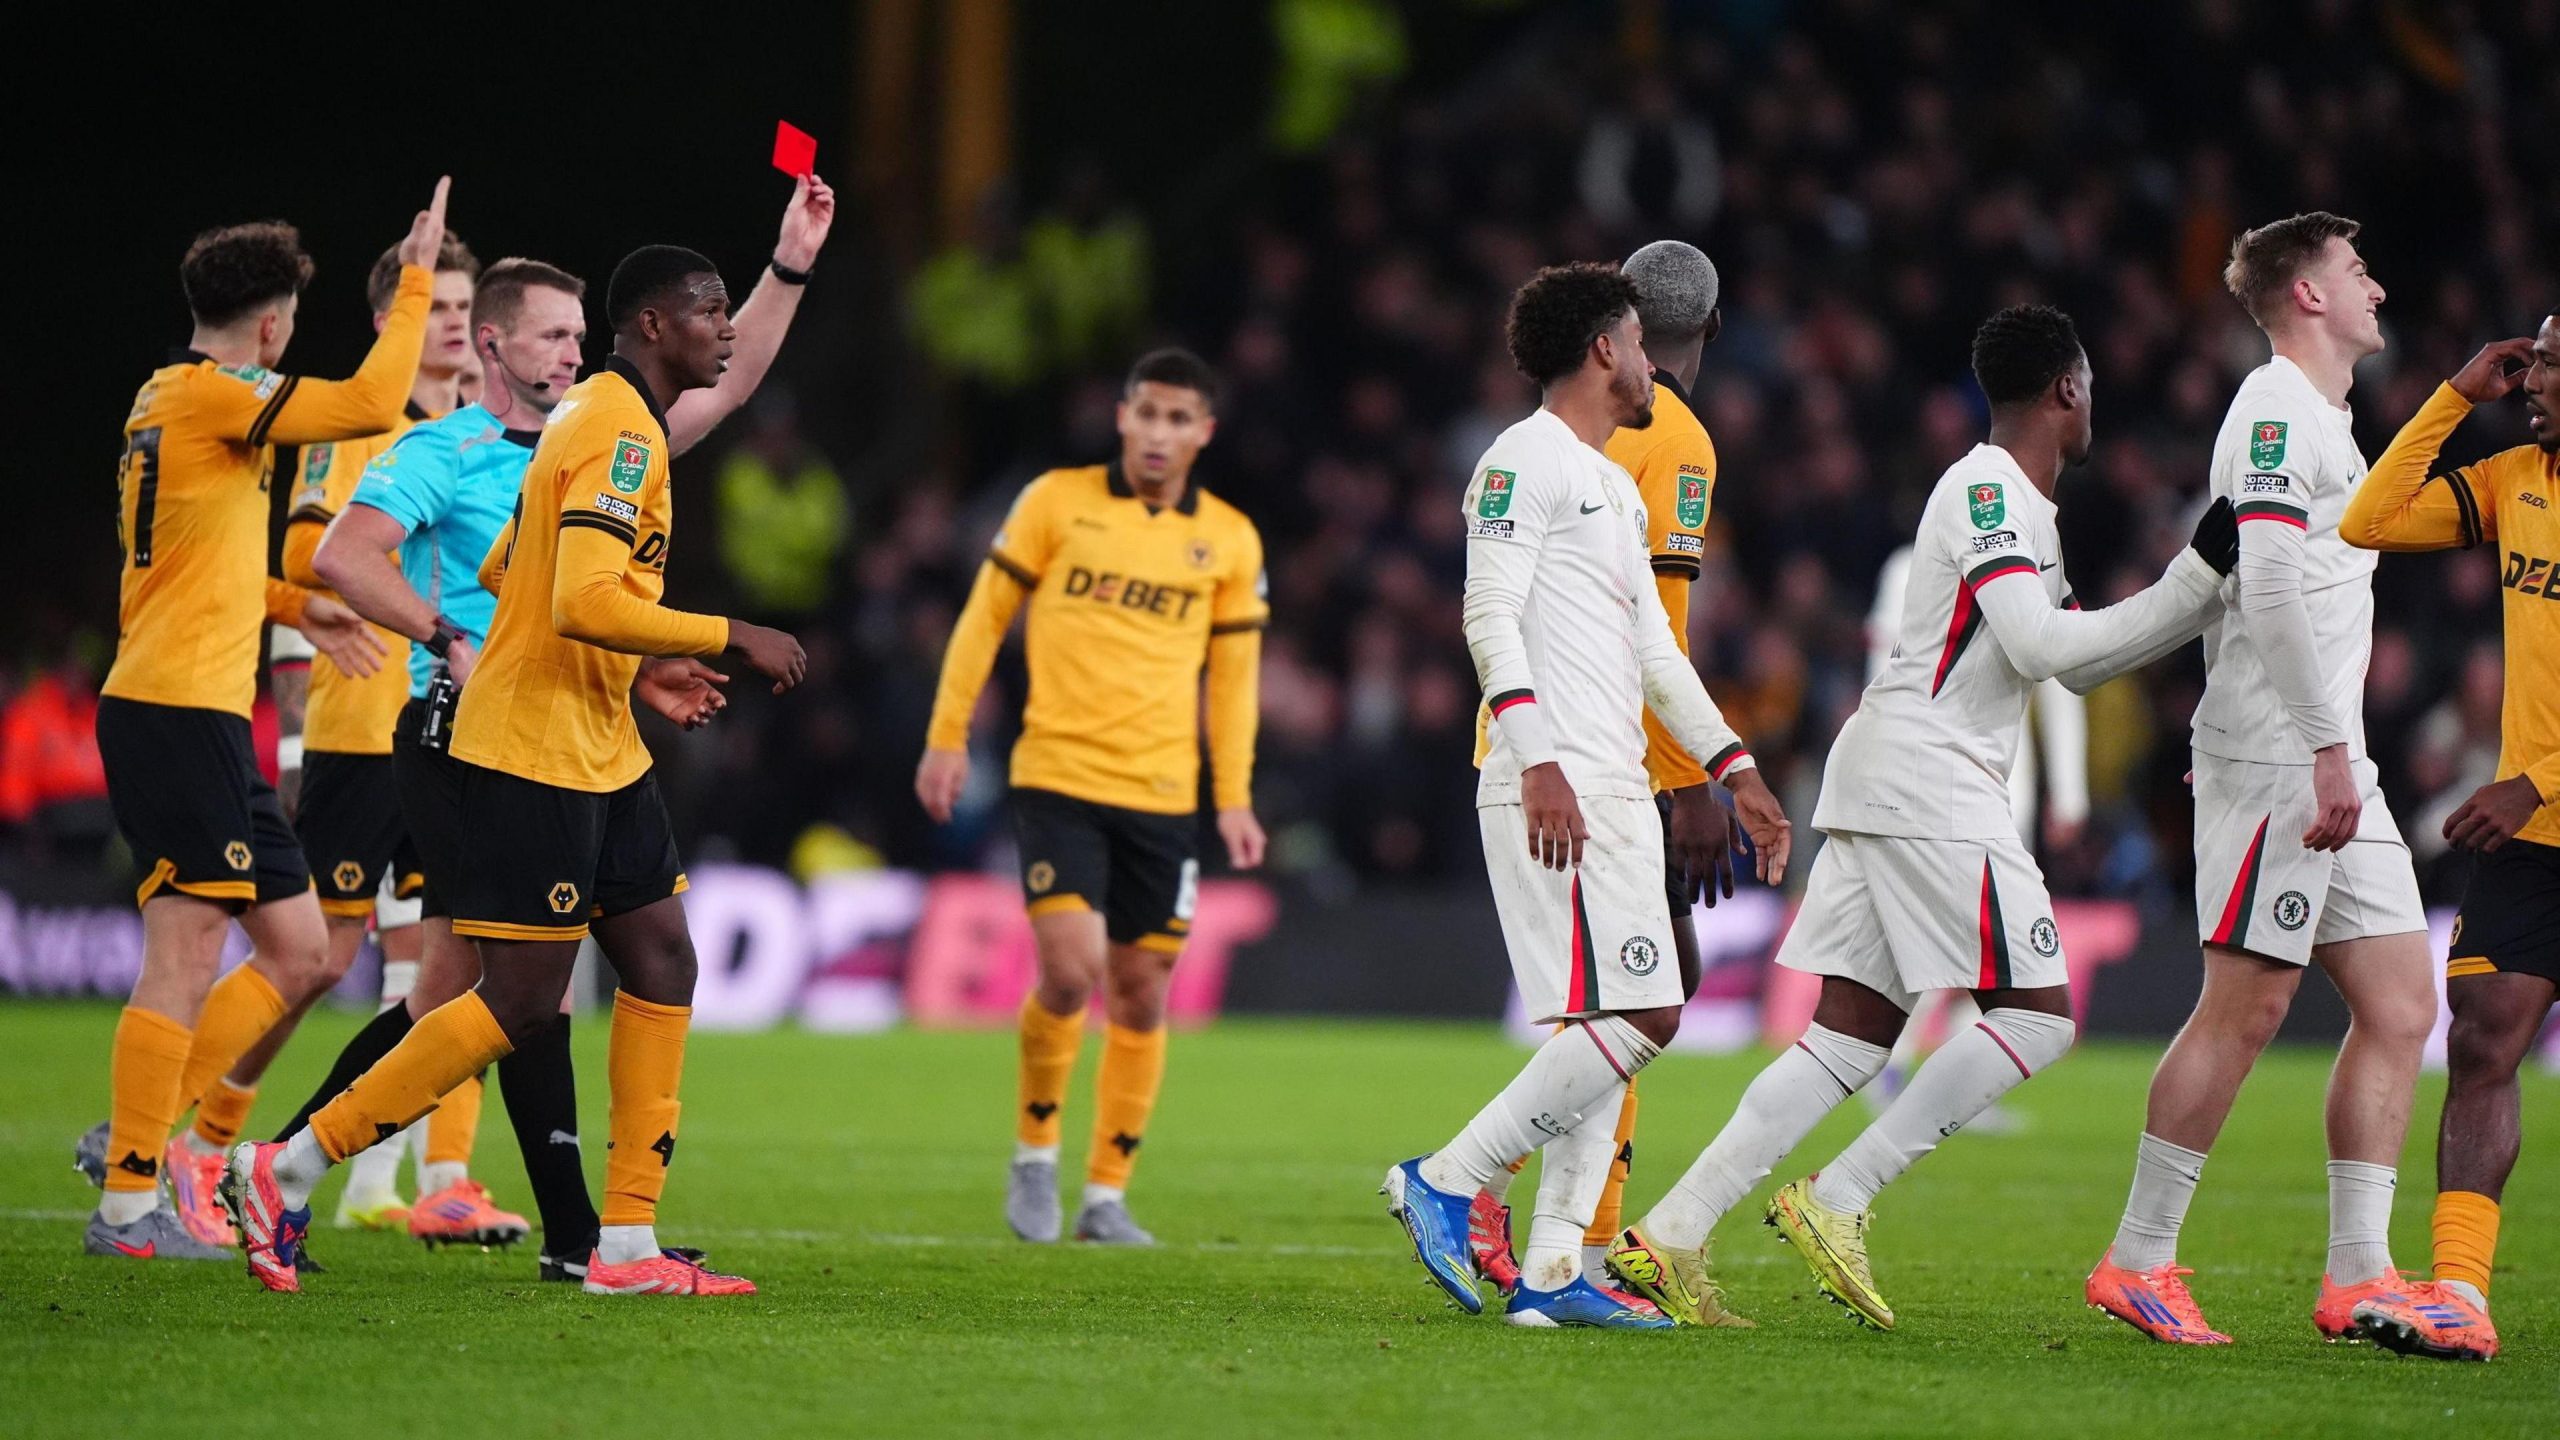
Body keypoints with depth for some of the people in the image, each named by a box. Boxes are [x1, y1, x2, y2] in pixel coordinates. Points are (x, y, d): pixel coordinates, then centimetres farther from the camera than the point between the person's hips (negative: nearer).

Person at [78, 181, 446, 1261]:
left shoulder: (169, 398, 18)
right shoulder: (209, 393, -11)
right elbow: (371, 404, -19)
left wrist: (296, 607, 23)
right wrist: (418, 278, -9)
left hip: (206, 720, 10)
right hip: (176, 714, -10)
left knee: (299, 951, 10)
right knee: (187, 958, -9)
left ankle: (138, 1137, 11)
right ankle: (127, 1202, -6)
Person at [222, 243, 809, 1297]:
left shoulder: (602, 417, 16)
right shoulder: (620, 433, -16)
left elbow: (504, 572, 23)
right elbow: (585, 603, -27)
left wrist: (643, 666, 23)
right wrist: (731, 638, -20)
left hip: (598, 754, 11)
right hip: (535, 754, -11)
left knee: (663, 964, 6)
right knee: (522, 1001, -9)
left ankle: (627, 1243, 7)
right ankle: (287, 1171, -3)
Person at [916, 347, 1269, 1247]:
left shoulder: (1229, 540, 6)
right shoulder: (1057, 501, 1)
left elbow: (1233, 673, 14)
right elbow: (984, 617, 6)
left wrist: (1233, 798, 8)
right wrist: (947, 735, 2)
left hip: (1163, 797, 3)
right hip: (1058, 777, -3)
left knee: (1139, 995, 5)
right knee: (1071, 969, -17)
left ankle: (1106, 1197, 16)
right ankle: (1035, 1154, 5)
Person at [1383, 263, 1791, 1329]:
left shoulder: (1615, 486, 24)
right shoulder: (1524, 462, -6)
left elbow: (1652, 650, 28)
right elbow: (1489, 618, -15)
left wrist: (1736, 769, 24)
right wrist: (1540, 764, -25)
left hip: (1616, 793, 10)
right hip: (1554, 790, -10)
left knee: (1611, 1026, 5)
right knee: (1634, 1018, -15)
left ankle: (1551, 1271, 5)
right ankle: (1446, 1182, -9)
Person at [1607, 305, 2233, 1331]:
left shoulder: (2010, 501, 23)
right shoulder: (1991, 490, -9)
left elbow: (2078, 662, 27)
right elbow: (2040, 646, -18)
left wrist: (2208, 578, 23)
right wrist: (2202, 573, -12)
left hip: (1882, 780, 10)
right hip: (1926, 779, -10)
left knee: (1851, 1035, 7)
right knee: (2038, 1015, -10)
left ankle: (1667, 1240, 1)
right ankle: (1837, 1203, -13)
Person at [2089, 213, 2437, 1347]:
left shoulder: (2322, 420, 22)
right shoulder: (2276, 410, -10)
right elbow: (2270, 586, -20)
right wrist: (2329, 748, -24)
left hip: (2325, 763, 10)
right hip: (2275, 755, -10)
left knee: (2399, 1008, 4)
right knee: (2245, 1008, -8)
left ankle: (2358, 1277, 3)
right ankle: (2138, 1262, -1)